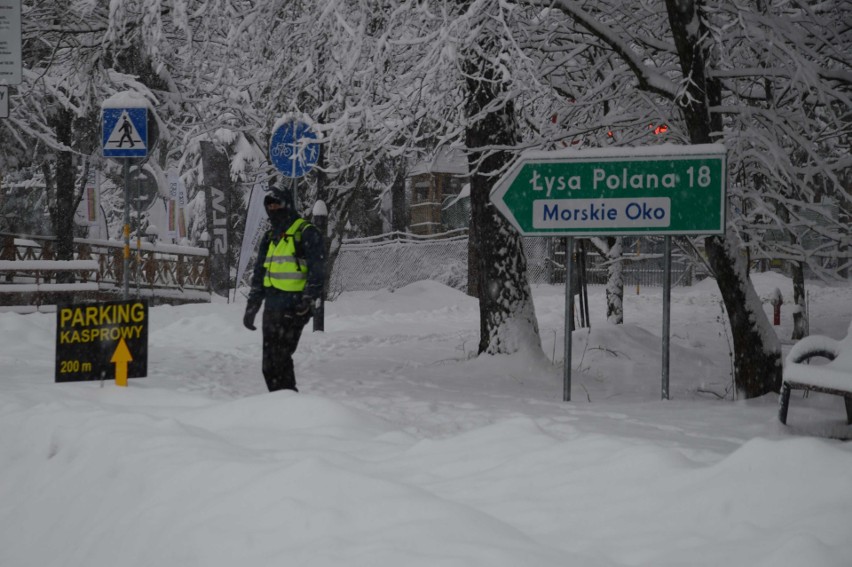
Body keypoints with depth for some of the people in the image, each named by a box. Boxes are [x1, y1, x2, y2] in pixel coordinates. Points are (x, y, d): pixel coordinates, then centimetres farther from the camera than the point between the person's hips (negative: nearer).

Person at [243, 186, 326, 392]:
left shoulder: (306, 233, -4)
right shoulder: (269, 237, 19)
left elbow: (317, 270, -10)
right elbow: (259, 273, 23)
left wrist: (308, 299, -19)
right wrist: (252, 307, 19)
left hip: (293, 307, -8)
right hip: (272, 306, 8)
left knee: (280, 357, -14)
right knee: (269, 361, 7)